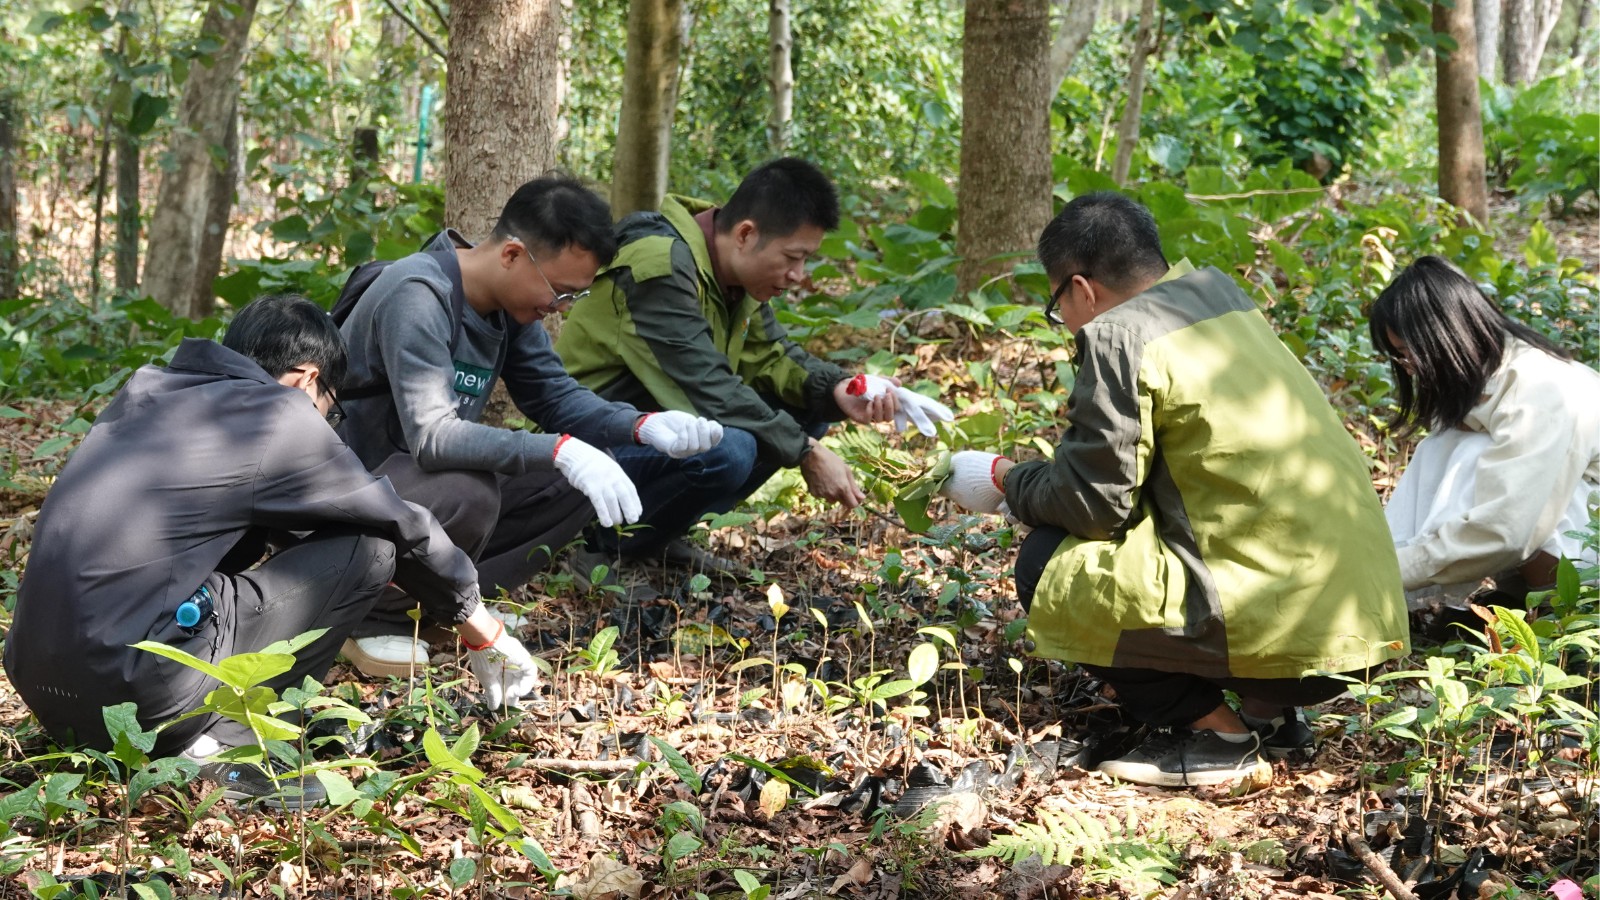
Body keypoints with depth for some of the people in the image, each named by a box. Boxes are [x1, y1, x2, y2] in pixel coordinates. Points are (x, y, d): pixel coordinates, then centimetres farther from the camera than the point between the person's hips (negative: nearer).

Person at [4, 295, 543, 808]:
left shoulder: (146, 391, 20)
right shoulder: (281, 416, 0)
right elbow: (405, 527, 11)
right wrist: (481, 630, 26)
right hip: (139, 691, -8)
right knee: (370, 549, 2)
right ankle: (220, 744, -4)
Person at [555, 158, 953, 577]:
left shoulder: (734, 265, 3)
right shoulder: (661, 269, -25)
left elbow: (769, 354, 7)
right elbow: (708, 390, -29)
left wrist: (836, 389, -13)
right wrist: (806, 453, -25)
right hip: (595, 443, -9)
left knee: (809, 410, 1)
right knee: (727, 449, -34)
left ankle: (662, 535, 1)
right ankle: (607, 543, -10)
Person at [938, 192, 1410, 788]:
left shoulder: (1117, 335, -10)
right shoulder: (1218, 292, 14)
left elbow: (1093, 501, -8)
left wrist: (1006, 480, 8)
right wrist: (1090, 416, 30)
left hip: (1283, 623, -9)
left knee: (1048, 566, -1)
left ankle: (1217, 733, 0)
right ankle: (1269, 712, 16)